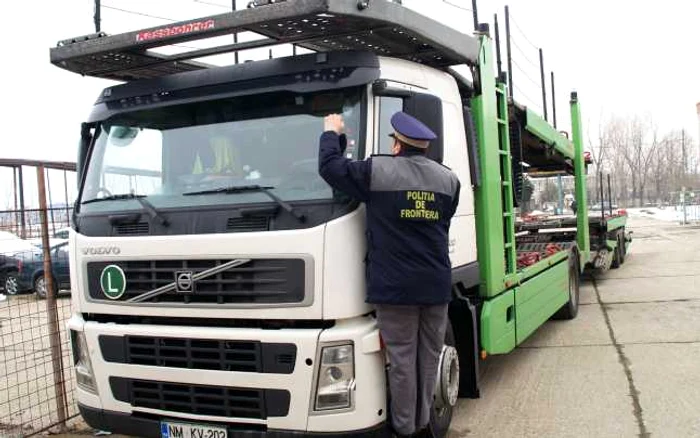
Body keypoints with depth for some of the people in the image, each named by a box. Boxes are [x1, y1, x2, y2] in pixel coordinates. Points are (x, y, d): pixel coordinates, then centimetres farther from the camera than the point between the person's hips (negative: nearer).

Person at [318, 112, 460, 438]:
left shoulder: (378, 171, -7)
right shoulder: (448, 179, 7)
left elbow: (330, 166, 1)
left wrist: (332, 132, 17)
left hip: (395, 285, -4)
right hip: (436, 284, 4)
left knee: (402, 358, 3)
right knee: (429, 357, 13)